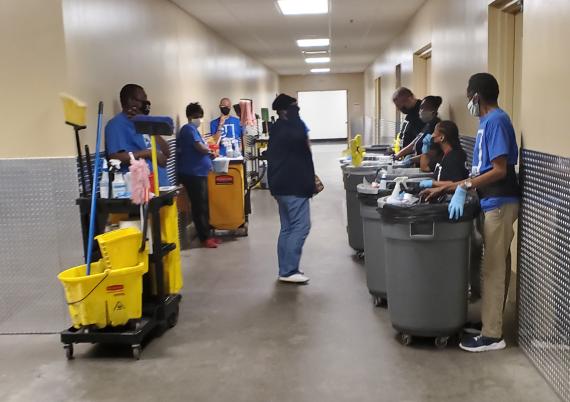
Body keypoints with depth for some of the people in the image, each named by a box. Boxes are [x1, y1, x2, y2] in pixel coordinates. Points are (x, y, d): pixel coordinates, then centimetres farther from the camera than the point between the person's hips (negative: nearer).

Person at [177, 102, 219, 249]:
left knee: (203, 206, 13)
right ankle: (204, 238, 0)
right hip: (192, 174, -10)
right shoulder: (189, 129, -13)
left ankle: (207, 235, 19)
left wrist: (207, 152, 10)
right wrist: (209, 150, -2)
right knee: (199, 207, -5)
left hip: (198, 173, 10)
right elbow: (201, 147, -21)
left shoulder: (192, 129, 18)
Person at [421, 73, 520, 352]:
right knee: (496, 267, 16)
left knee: (493, 270, -4)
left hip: (499, 204, -10)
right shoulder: (487, 122, 14)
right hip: (492, 203, 10)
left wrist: (463, 187, -23)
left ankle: (492, 335, 5)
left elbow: (500, 171, -21)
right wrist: (447, 188, 13)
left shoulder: (496, 121, -15)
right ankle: (492, 320, 27)